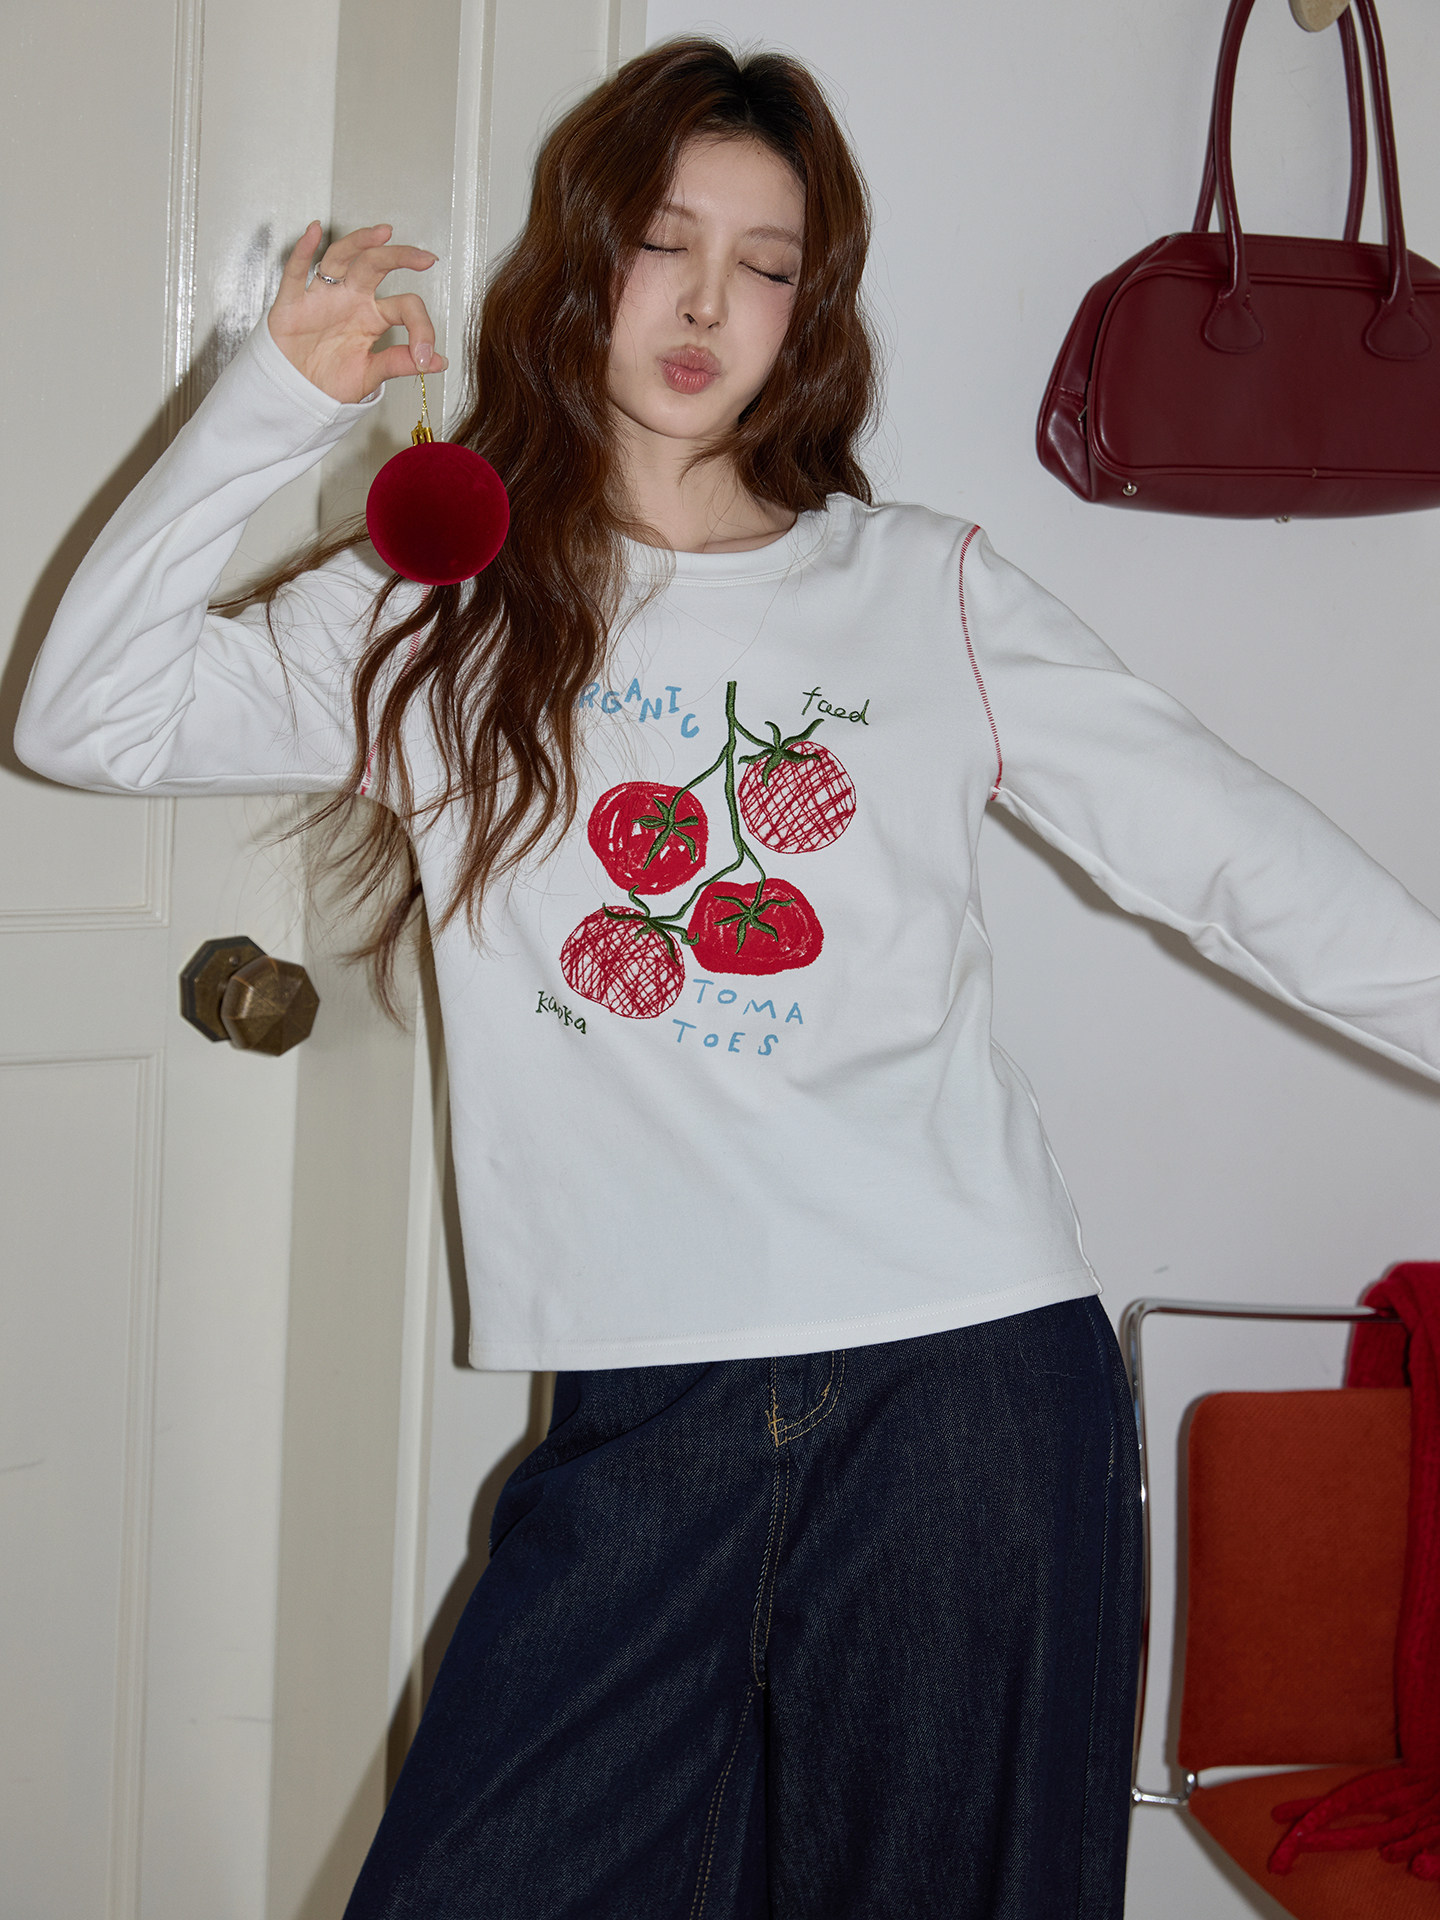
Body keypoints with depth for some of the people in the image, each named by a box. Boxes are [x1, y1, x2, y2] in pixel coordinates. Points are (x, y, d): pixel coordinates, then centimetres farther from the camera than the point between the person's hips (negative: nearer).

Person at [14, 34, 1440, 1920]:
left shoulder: (931, 595, 9)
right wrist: (278, 402, -4)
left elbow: (1233, 849, 5)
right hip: (645, 1424, 1)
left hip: (972, 1388, 0)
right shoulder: (440, 611, 10)